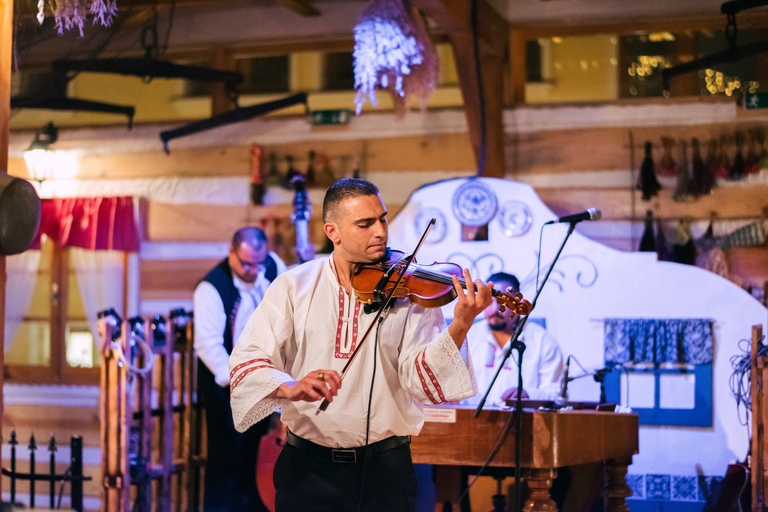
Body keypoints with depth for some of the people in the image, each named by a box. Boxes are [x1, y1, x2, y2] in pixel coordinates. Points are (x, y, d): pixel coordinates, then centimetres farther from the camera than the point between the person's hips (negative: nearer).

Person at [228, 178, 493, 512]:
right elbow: (246, 360, -9)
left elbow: (421, 381, -13)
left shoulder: (409, 291, -2)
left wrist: (460, 326, -29)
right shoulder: (294, 286, 0)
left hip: (384, 468, 0)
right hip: (308, 467, 0)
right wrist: (291, 387, -29)